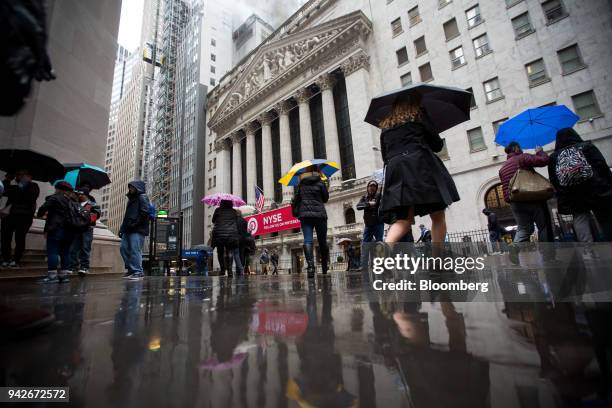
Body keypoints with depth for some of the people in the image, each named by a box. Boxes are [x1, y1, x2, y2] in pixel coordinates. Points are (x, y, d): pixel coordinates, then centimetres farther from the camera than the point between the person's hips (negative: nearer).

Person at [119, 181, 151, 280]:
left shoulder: (143, 197, -2)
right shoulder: (131, 199, 25)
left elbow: (144, 212, -15)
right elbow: (127, 215, 25)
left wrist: (135, 223, -16)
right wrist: (122, 228, 18)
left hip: (138, 230, -9)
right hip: (128, 229, 9)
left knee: (135, 250, -12)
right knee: (124, 248, 8)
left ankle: (138, 271, -7)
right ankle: (131, 269, 18)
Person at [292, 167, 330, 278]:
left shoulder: (300, 184, 9)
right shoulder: (320, 182, 2)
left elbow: (295, 199, 8)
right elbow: (326, 198, 9)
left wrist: (295, 212, 19)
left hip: (304, 215, 1)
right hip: (319, 214, -1)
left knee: (307, 240, -7)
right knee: (322, 241, 10)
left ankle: (310, 265, -24)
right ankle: (325, 266, 19)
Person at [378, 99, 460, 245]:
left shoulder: (385, 126, 24)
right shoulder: (419, 114, 14)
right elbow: (437, 145, 11)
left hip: (395, 171, 4)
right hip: (420, 165, -4)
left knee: (405, 218, 0)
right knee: (438, 216, 3)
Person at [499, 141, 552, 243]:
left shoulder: (502, 168, 18)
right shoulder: (522, 157, -2)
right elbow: (544, 160, -12)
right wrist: (539, 151, 6)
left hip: (515, 203, 6)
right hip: (533, 199, -5)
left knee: (522, 230, 8)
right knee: (544, 227, 7)